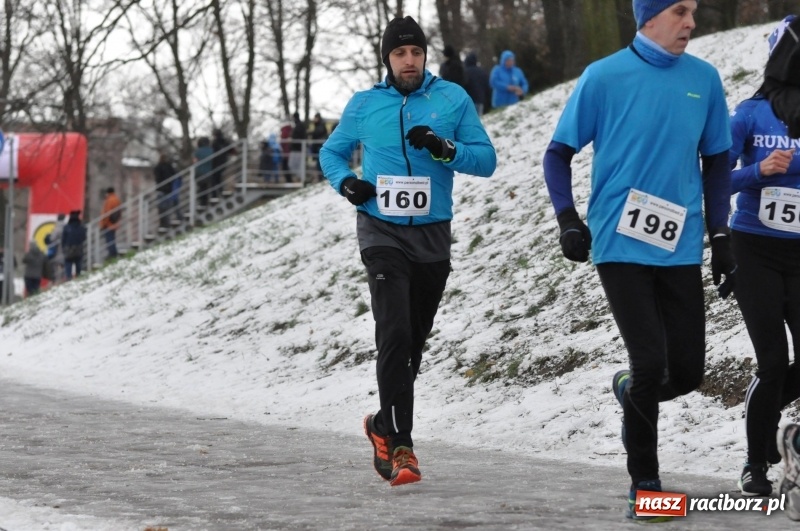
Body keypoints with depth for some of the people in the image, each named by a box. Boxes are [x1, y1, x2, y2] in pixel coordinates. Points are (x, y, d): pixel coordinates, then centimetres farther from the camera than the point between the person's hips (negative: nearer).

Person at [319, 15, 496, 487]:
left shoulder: (453, 99, 1)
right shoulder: (364, 105, 3)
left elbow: (486, 160, 0)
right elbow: (332, 152, 17)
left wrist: (444, 149, -19)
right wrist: (345, 182, -5)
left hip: (433, 236, 2)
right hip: (383, 233, -2)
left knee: (413, 343, 12)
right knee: (396, 334, -18)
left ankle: (384, 424, 35)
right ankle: (400, 447, -18)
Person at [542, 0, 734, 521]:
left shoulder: (704, 80, 5)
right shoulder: (605, 78, -5)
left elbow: (717, 163, 14)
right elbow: (559, 155, 2)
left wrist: (722, 238, 10)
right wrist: (569, 220, -10)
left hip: (679, 249, 4)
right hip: (621, 245, -4)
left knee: (688, 370, 3)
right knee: (651, 360, -11)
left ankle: (632, 391, 38)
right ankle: (644, 483, 6)